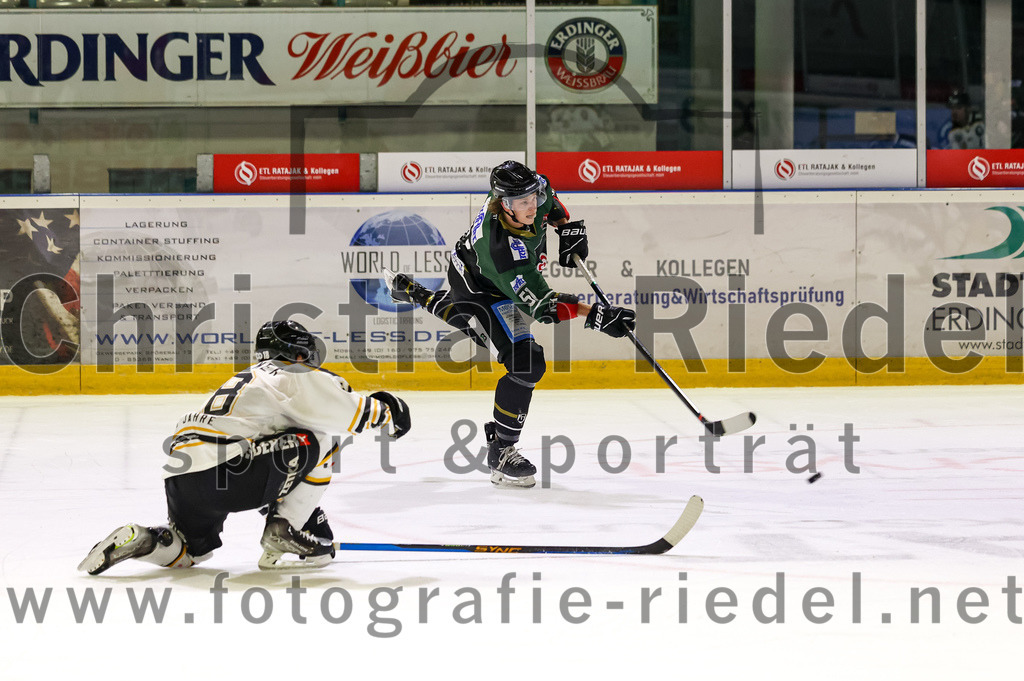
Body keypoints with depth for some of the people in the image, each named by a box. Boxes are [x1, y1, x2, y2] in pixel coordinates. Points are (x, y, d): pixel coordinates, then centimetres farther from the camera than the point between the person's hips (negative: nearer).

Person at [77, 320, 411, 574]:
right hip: (221, 474, -8)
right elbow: (350, 412, 4)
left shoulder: (247, 378, 33)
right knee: (317, 440, 3)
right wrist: (387, 411, 24)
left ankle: (138, 540, 3)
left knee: (192, 550, 31)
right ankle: (284, 533, 3)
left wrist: (279, 500, 47)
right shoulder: (296, 376, 7)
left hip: (178, 476, 8)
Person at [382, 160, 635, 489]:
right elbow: (542, 307, -42)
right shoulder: (500, 246, -45)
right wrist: (596, 316, -47)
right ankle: (500, 452, -6)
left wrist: (568, 227, -8)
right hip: (480, 291, -8)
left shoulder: (535, 193, -26)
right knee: (526, 364, -20)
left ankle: (411, 292, 72)